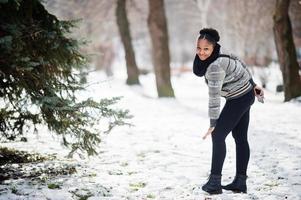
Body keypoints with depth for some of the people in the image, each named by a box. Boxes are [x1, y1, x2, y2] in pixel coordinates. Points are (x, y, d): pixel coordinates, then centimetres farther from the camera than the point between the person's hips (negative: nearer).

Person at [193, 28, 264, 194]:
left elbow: (214, 97, -28)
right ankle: (240, 182, 16)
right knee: (240, 138, 11)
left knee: (218, 136, -8)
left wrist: (213, 124, -25)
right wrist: (253, 85, 17)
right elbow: (239, 64, 12)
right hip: (246, 95, 10)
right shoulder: (220, 55, -1)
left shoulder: (215, 66, -29)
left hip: (239, 99, -10)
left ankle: (214, 182, -8)